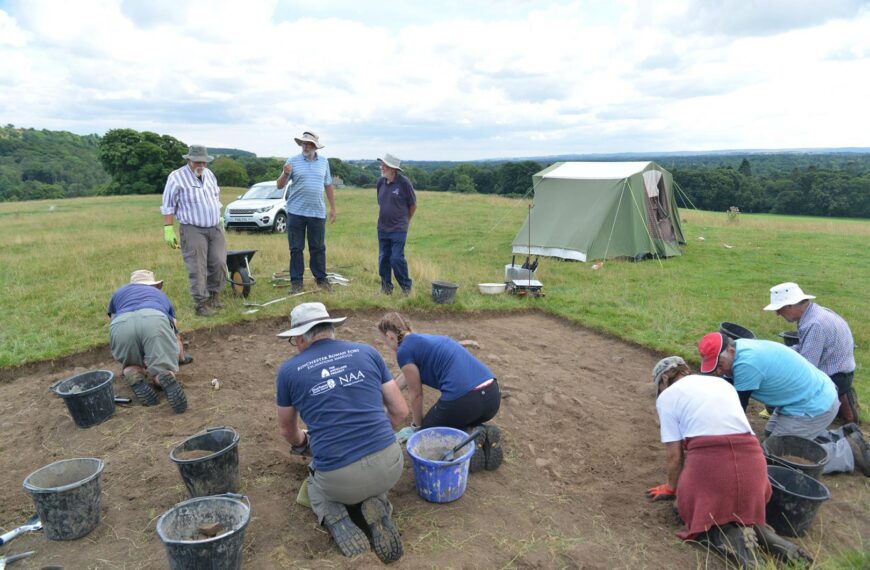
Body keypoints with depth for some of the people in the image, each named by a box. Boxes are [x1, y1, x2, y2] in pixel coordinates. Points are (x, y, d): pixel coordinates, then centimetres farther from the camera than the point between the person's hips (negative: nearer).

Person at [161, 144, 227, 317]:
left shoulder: (209, 174, 12)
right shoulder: (177, 177, -7)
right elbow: (168, 206, -6)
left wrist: (220, 219, 21)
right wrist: (168, 229, -11)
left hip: (215, 228, 6)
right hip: (193, 230, -6)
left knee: (219, 264, 3)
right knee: (197, 269, -5)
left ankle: (213, 295, 21)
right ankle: (201, 304, 2)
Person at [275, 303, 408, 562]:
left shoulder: (289, 370, 4)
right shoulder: (367, 352, 7)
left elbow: (287, 431, 23)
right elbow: (400, 411, 11)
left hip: (339, 480, -1)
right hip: (389, 464, 2)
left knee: (315, 482, 35)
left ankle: (337, 521, 4)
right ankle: (376, 505, 7)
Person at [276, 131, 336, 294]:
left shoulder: (323, 162, 9)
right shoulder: (293, 161, -1)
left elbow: (328, 186, 15)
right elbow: (280, 185, -1)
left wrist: (333, 207, 12)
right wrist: (286, 174, -21)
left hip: (317, 213, 2)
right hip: (296, 212, -2)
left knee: (318, 248, 8)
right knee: (296, 249, 4)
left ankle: (320, 278, 20)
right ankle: (296, 281, 11)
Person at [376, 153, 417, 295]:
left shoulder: (404, 182, -12)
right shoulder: (380, 181, 3)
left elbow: (413, 205, -2)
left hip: (398, 229, -5)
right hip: (382, 228, 5)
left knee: (397, 258, -8)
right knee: (383, 259, 9)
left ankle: (406, 287, 10)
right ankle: (386, 287, 22)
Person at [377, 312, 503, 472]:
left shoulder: (404, 350, 1)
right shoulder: (423, 339, 26)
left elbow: (416, 394, 8)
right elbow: (405, 377, 42)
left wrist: (417, 426, 25)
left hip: (463, 399, -8)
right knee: (451, 422, 35)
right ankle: (483, 434, 8)